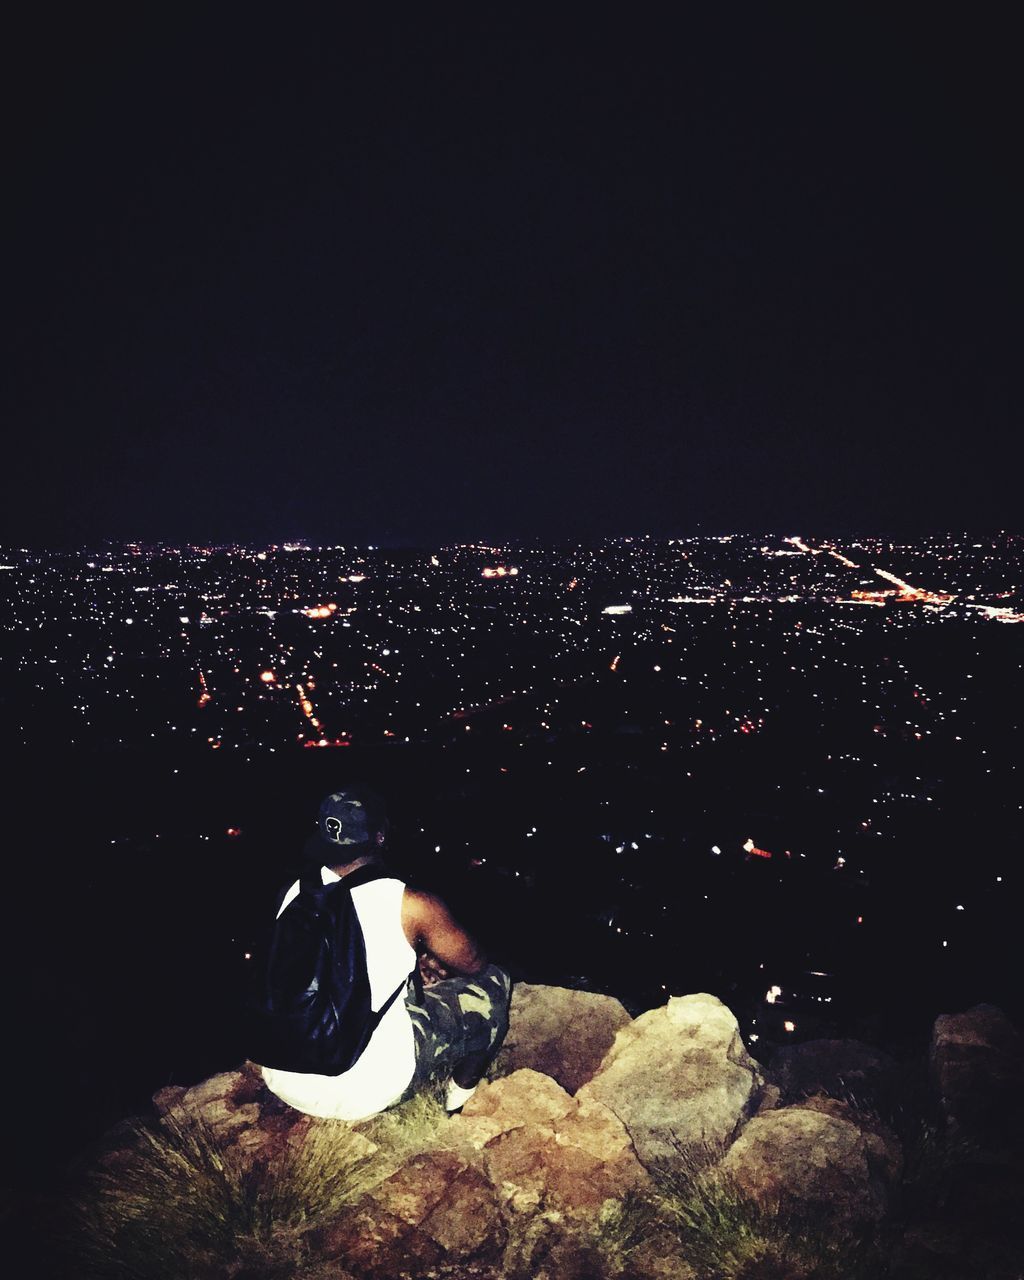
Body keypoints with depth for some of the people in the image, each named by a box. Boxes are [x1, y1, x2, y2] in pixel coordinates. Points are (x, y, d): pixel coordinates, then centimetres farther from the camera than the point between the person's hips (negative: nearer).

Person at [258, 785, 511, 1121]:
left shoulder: (294, 893, 0)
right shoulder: (412, 906, -14)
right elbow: (474, 963, 5)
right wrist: (433, 965, 25)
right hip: (364, 1091, -5)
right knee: (492, 983, 13)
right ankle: (461, 1091, 33)